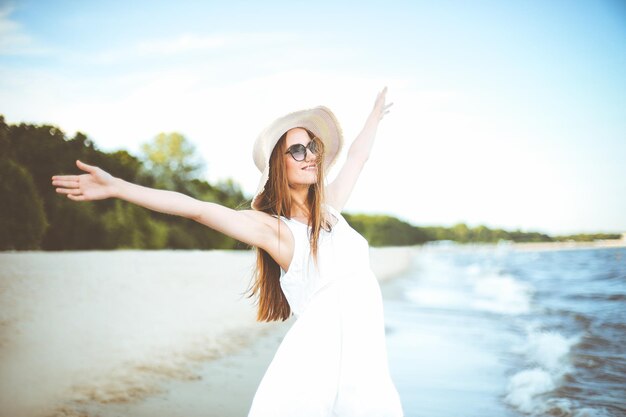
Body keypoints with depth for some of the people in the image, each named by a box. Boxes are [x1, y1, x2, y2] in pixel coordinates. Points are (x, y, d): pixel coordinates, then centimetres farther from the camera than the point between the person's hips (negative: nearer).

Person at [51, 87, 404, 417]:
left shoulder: (329, 207, 14)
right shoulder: (273, 227, -2)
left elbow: (357, 156, 30)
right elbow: (196, 209, -11)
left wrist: (377, 114, 47)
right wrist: (115, 187, -16)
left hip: (368, 356, 6)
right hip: (320, 350, -5)